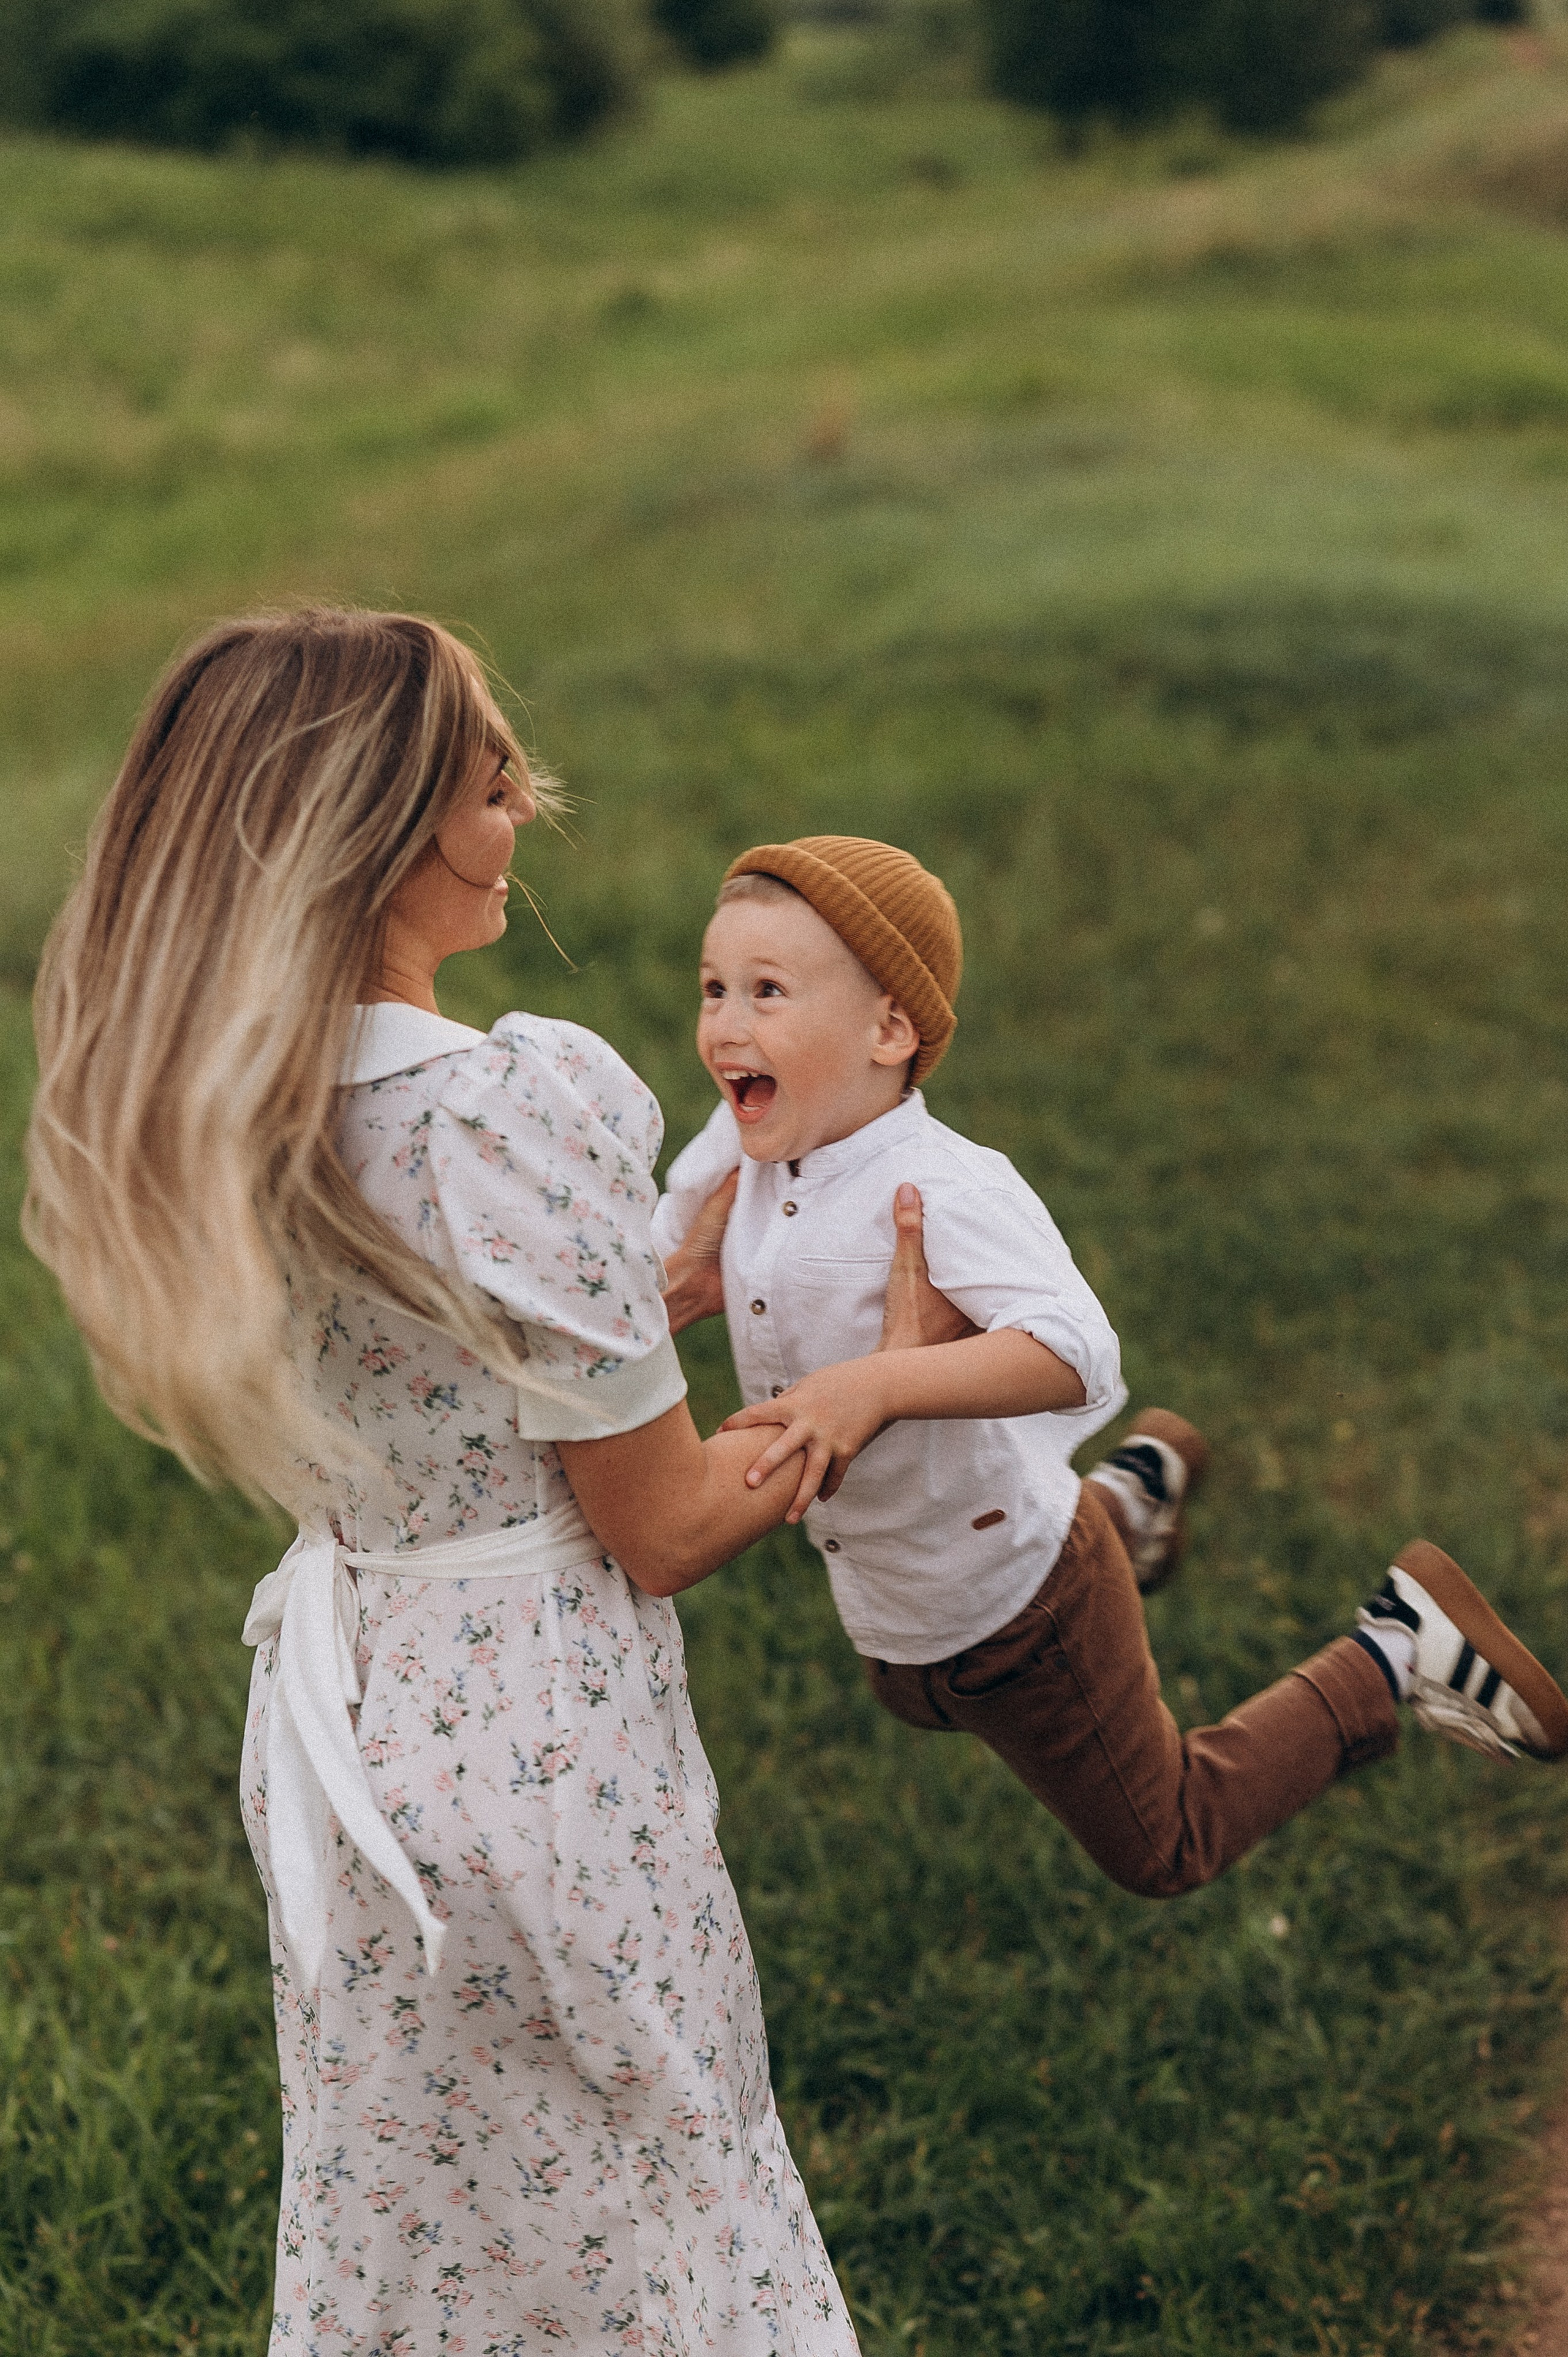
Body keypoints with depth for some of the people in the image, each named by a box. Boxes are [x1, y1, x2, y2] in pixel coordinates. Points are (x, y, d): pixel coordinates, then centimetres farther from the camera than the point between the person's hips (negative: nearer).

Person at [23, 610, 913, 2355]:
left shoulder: (196, 1112, -3)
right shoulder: (517, 1105, -27)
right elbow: (665, 1527, -17)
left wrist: (686, 1282, 16)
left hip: (340, 1718, 7)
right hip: (538, 1743, -7)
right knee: (641, 2210, 15)